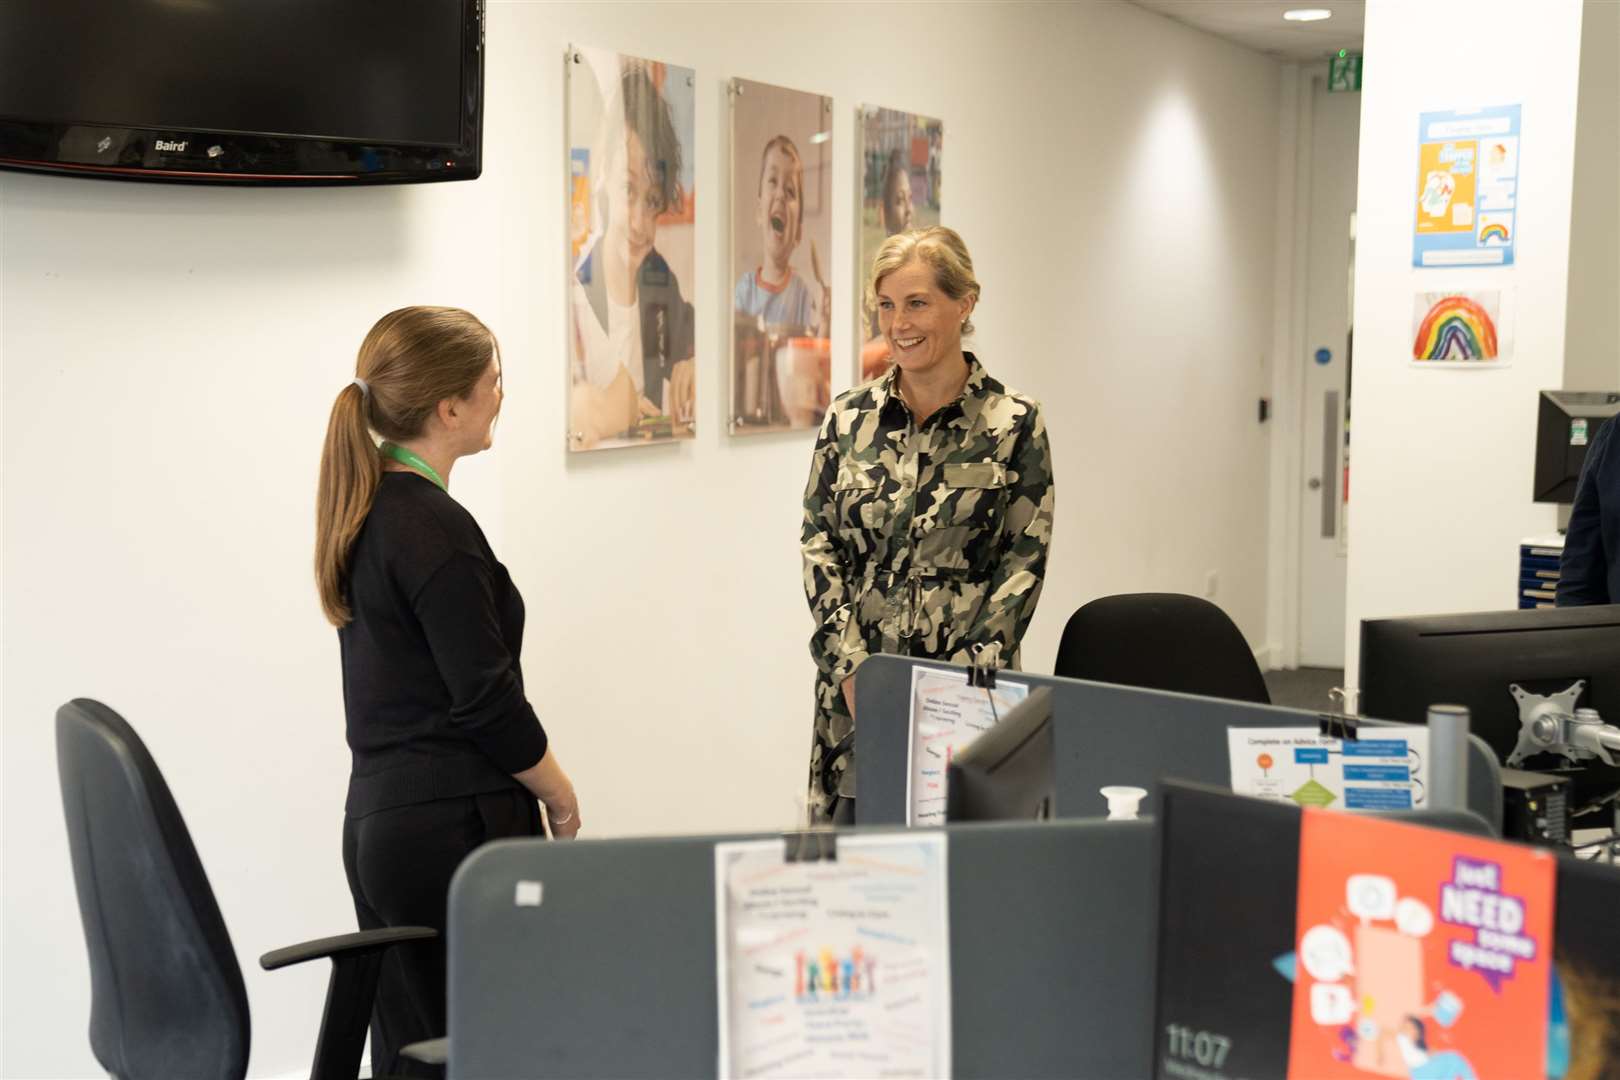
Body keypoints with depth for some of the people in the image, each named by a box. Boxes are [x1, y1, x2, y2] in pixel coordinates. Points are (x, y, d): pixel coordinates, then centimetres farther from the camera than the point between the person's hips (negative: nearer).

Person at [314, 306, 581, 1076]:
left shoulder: (362, 510, 10)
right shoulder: (433, 526, -17)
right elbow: (485, 700, -17)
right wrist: (560, 796, -1)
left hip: (377, 822, 9)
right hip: (454, 828, -9)